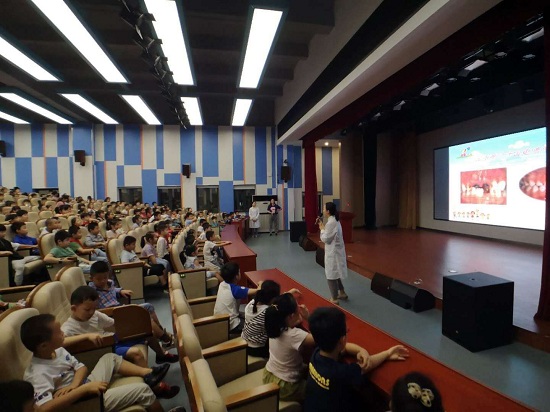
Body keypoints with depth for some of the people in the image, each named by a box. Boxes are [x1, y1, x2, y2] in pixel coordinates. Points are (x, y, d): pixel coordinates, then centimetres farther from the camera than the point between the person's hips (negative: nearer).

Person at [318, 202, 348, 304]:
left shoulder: (331, 222, -22)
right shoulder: (335, 220, 7)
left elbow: (325, 239, -20)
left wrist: (322, 228, -7)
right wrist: (323, 225, 9)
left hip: (333, 252, -10)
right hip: (336, 251, 10)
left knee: (331, 275, 3)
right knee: (335, 274, 24)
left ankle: (334, 299, 15)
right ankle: (342, 293, 37)